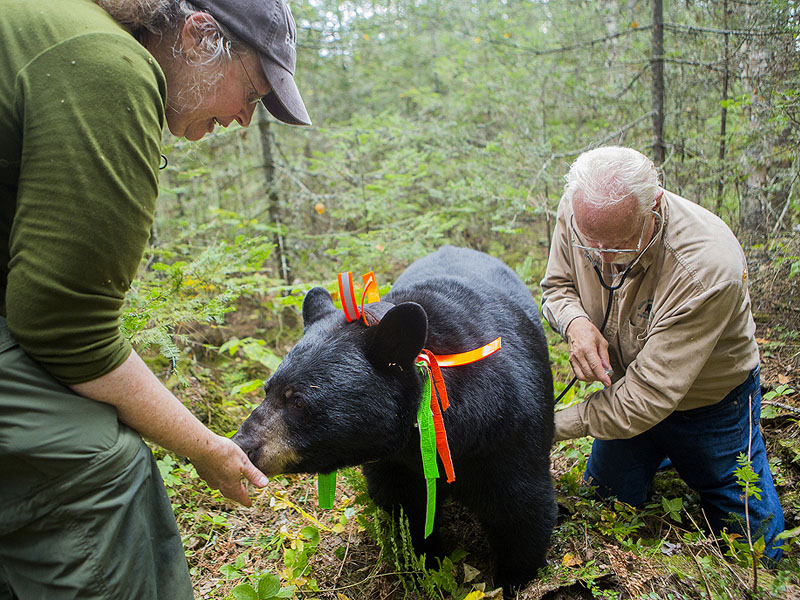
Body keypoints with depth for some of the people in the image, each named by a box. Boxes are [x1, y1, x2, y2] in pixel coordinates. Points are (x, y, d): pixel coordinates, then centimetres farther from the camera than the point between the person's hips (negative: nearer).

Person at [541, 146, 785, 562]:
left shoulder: (707, 269, -41)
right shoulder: (577, 212, -25)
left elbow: (649, 397, -37)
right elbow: (556, 286, -5)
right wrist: (575, 321, -29)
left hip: (708, 401, -3)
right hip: (629, 388, 4)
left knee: (755, 544, 11)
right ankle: (662, 454, 40)